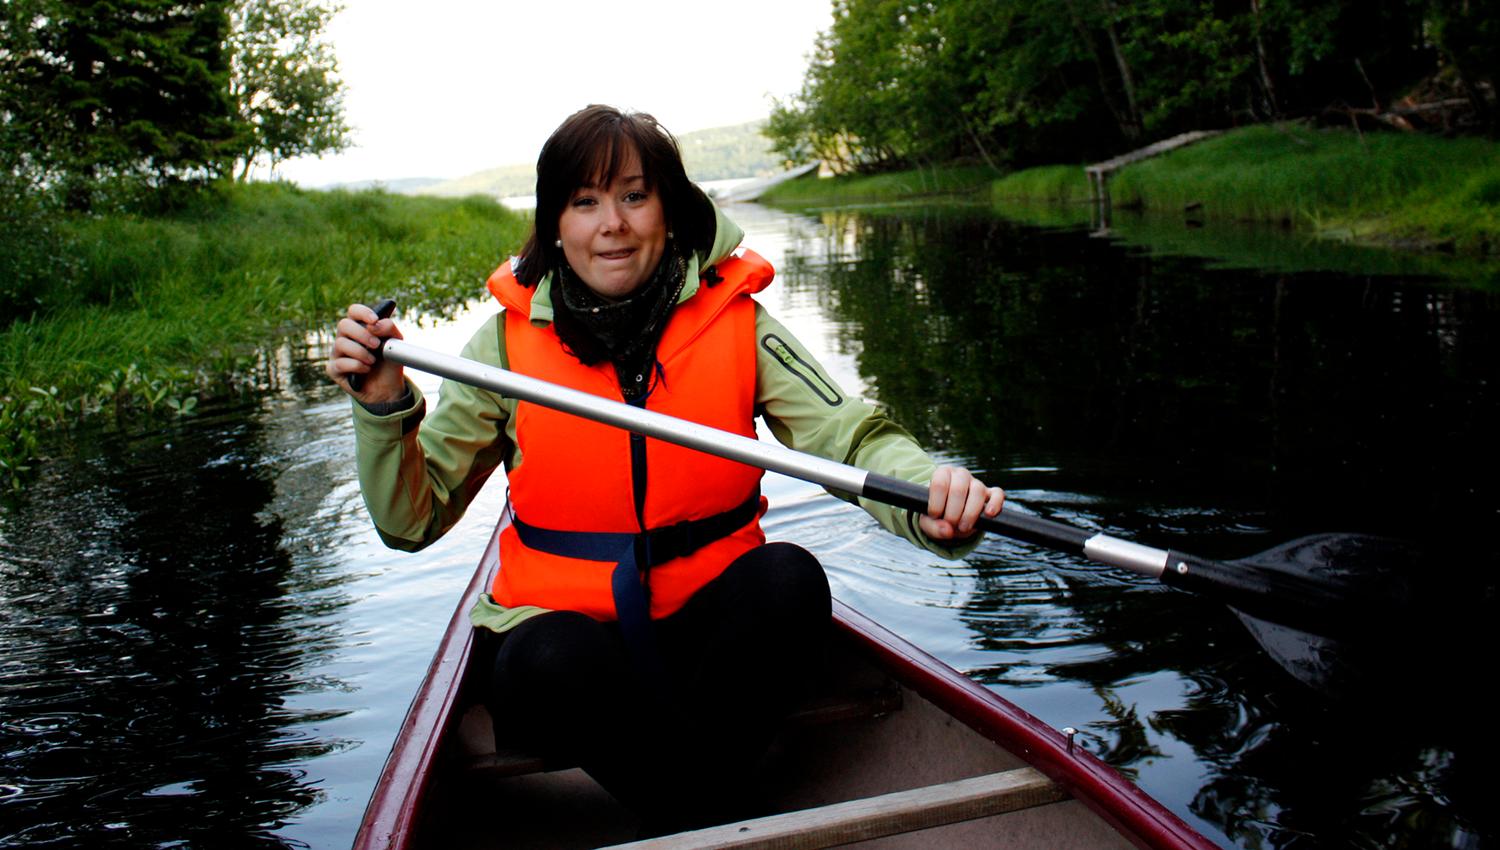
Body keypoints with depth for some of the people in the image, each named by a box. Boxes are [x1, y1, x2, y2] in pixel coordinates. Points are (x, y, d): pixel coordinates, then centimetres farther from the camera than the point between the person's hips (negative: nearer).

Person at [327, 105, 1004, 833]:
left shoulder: (733, 318, -4)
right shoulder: (511, 338, -4)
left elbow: (853, 434, -14)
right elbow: (412, 520, -2)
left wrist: (929, 493, -36)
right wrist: (385, 405, -20)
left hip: (706, 630, 1)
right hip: (562, 630, 0)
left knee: (789, 577, -28)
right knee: (554, 660, -33)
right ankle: (721, 814, -10)